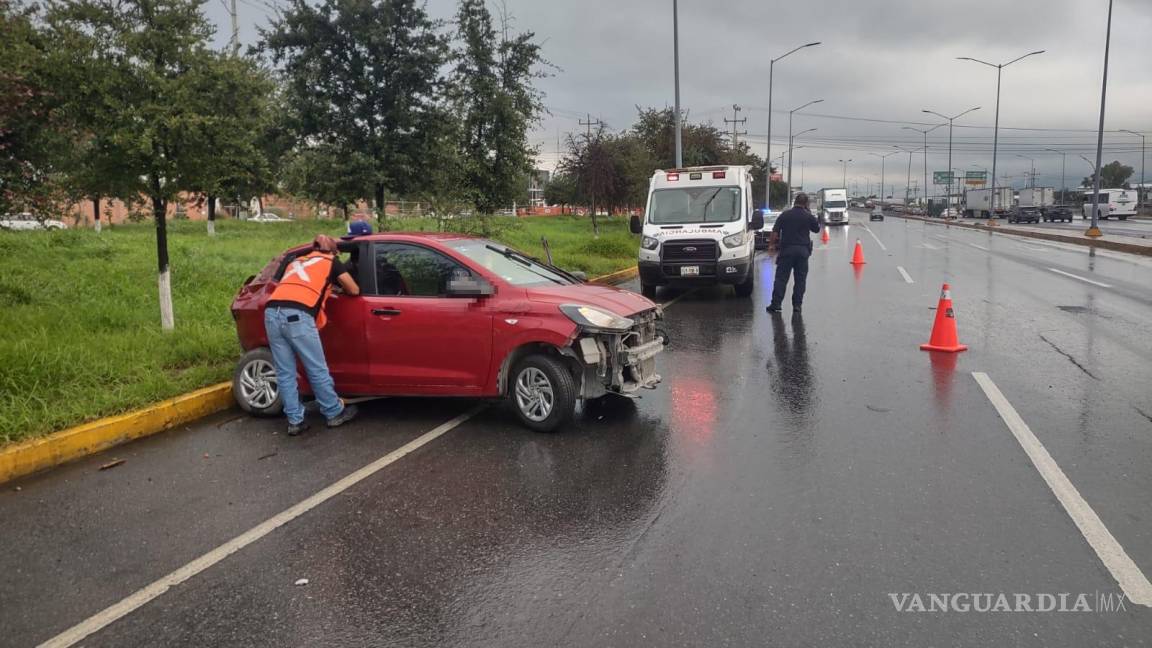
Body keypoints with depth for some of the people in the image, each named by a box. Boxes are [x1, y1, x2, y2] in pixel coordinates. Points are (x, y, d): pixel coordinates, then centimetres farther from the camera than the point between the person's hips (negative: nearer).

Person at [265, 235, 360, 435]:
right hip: (297, 316, -5)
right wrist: (341, 288, 48)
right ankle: (335, 413, 19)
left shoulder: (296, 262, 33)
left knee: (285, 373, 11)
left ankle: (295, 421, 16)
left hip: (272, 312, 5)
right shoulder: (331, 262, 20)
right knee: (317, 370, 7)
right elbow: (354, 290, 26)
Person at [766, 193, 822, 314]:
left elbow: (774, 233, -5)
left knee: (781, 277, 2)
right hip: (803, 250, 0)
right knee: (800, 279, 7)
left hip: (786, 249, 0)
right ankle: (797, 304, 6)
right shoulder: (808, 217, -2)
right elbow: (816, 229, 14)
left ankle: (776, 303, -2)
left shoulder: (784, 215, -1)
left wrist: (776, 243, 11)